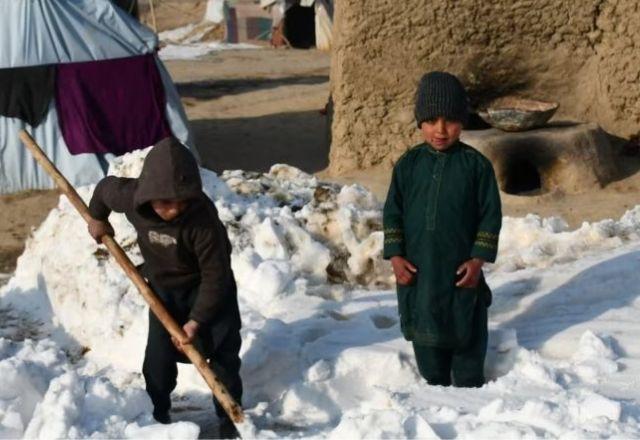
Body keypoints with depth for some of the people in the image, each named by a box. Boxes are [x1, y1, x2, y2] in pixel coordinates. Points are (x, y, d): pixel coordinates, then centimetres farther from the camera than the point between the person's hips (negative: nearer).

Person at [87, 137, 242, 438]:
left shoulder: (203, 219, -37)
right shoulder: (131, 198, -26)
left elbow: (215, 276, -31)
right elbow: (106, 188, 0)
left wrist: (197, 320, -32)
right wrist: (97, 218, 16)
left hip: (209, 289, -3)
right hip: (163, 288, 3)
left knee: (223, 356, 0)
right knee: (158, 357, 2)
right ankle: (156, 413, 20)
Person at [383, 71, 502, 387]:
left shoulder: (476, 165, -6)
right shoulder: (408, 164, 0)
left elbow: (491, 215, -3)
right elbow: (393, 213, 4)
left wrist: (478, 259, -9)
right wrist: (396, 256, -4)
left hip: (461, 269, -2)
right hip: (417, 269, 2)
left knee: (467, 333, 8)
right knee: (424, 330, 14)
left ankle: (470, 389, 24)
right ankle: (435, 385, 31)